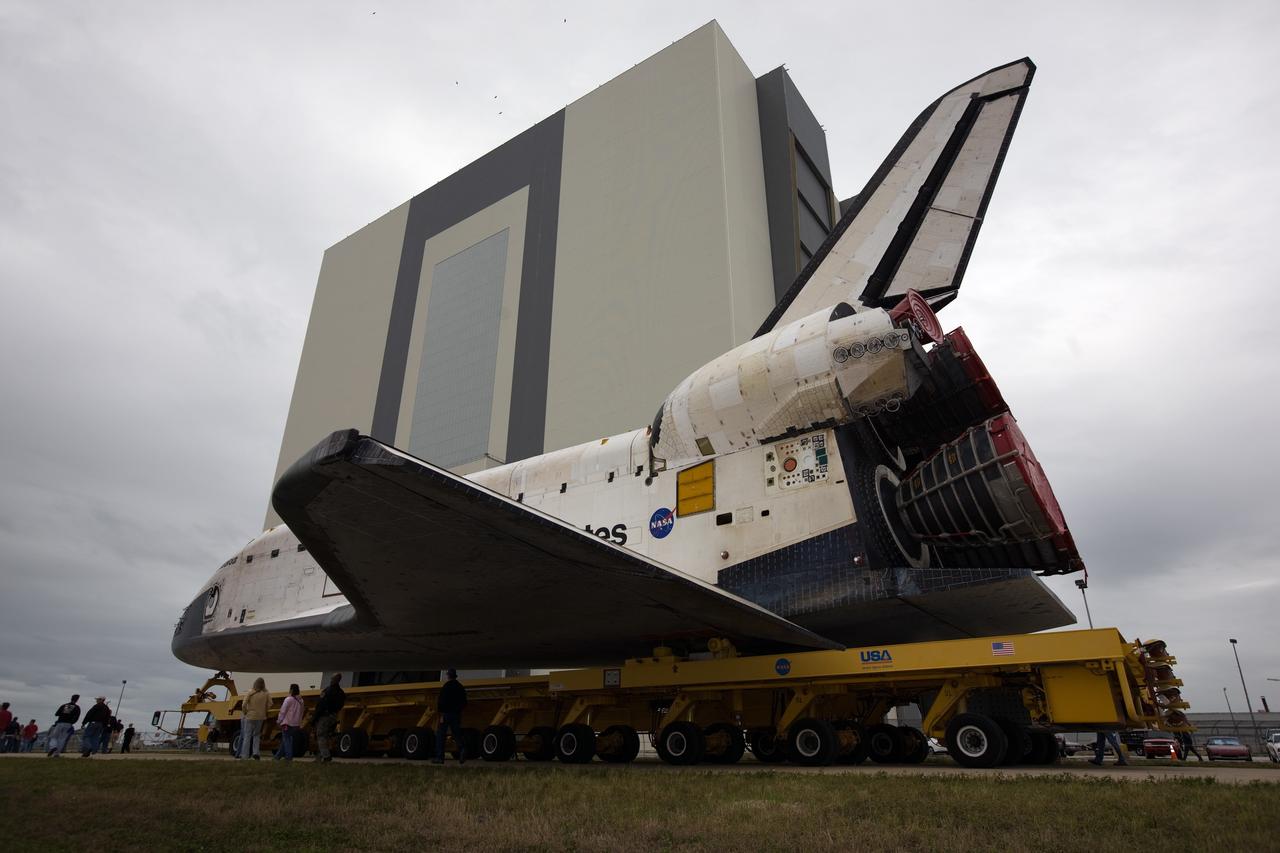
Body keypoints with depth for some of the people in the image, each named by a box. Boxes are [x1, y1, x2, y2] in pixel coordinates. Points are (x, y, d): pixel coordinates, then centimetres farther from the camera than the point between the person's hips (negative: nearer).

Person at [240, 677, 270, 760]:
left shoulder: (251, 693, -8)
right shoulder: (266, 694, -3)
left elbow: (244, 705, -11)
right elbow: (269, 705, -5)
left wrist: (245, 712, 6)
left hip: (250, 716, -2)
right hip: (260, 718, 2)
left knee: (247, 736, 7)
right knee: (257, 735, 15)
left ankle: (244, 755, 8)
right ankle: (255, 752, 3)